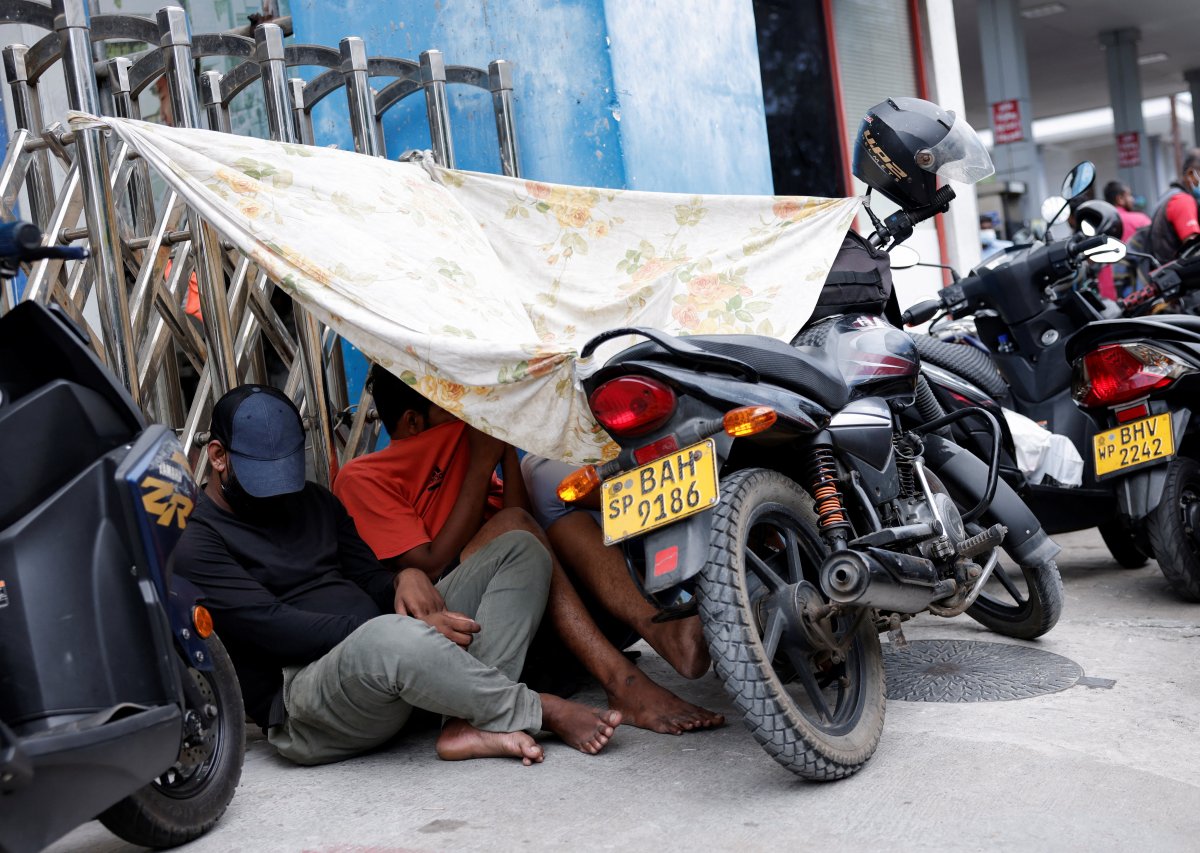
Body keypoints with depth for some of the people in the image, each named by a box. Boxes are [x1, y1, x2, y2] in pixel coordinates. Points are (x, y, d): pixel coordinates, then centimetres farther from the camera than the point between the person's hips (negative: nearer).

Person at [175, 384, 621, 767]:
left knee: (519, 549, -2)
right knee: (391, 638, -44)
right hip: (304, 697, -8)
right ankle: (538, 711, -18)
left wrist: (401, 582, -8)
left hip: (387, 660, 8)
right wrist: (411, 627, -20)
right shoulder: (196, 547, -3)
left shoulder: (312, 499, 22)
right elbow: (278, 629, -14)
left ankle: (470, 724, -25)